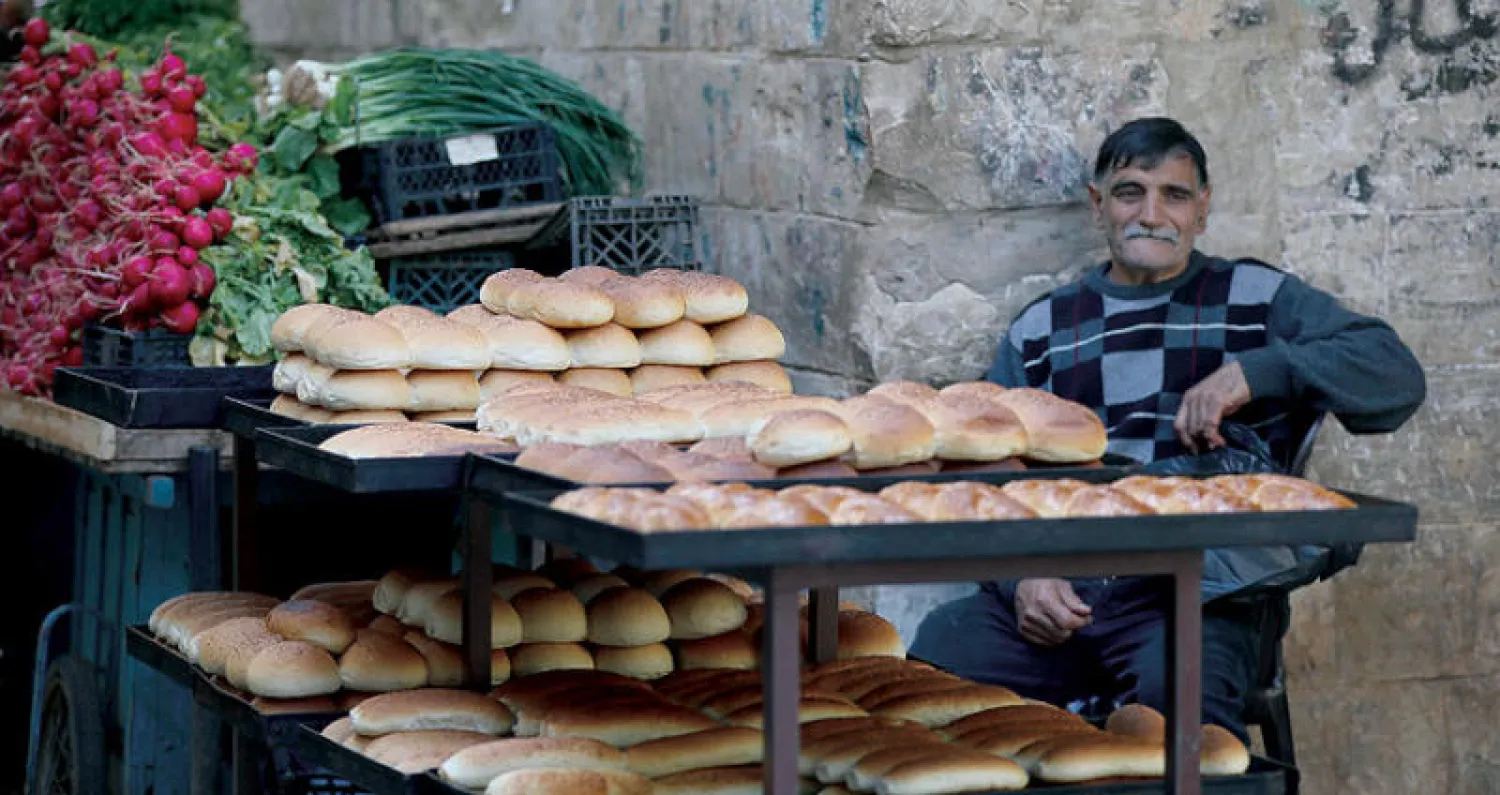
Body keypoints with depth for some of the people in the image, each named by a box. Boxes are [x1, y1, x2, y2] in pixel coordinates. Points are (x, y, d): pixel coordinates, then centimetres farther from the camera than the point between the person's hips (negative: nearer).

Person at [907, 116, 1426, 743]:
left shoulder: (1257, 299, 15)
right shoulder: (1040, 329, 23)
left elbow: (1397, 376, 2)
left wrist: (1254, 372, -13)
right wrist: (1022, 575, -6)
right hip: (1059, 592, 3)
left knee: (1176, 683, -38)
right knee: (935, 648, -26)